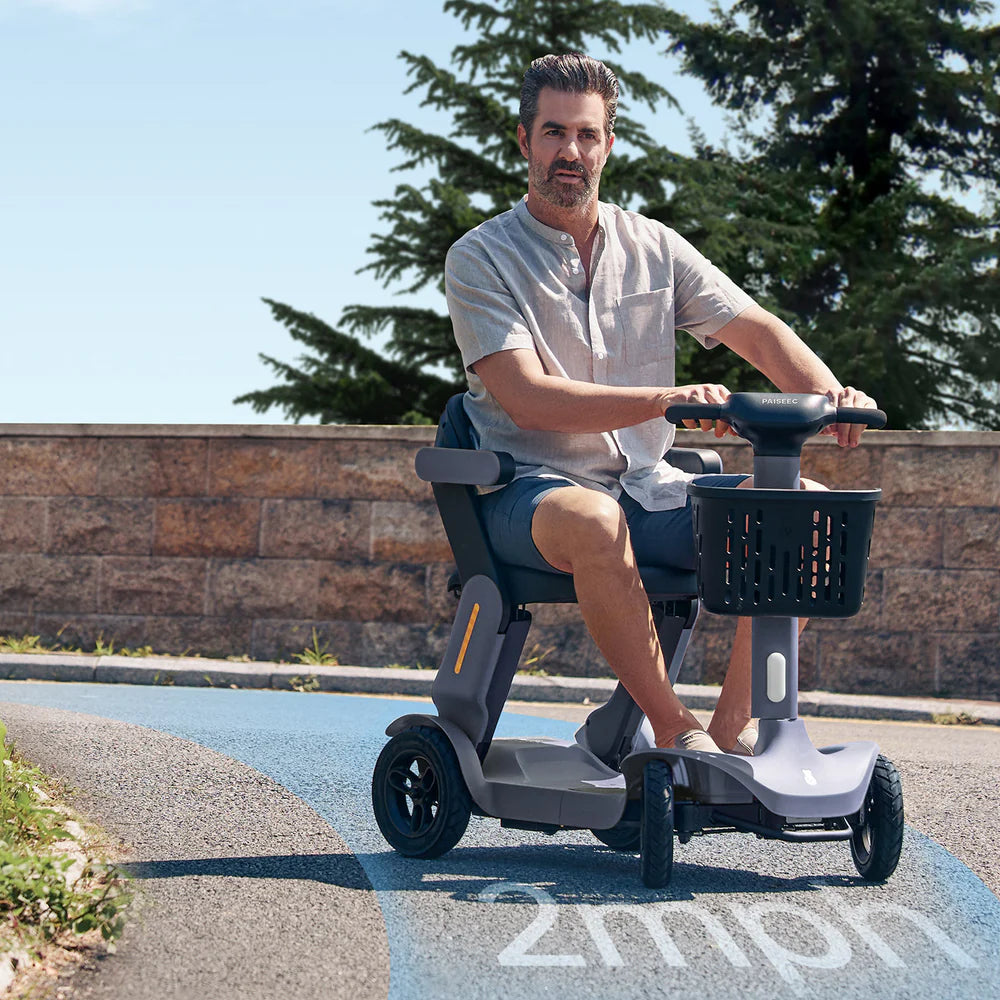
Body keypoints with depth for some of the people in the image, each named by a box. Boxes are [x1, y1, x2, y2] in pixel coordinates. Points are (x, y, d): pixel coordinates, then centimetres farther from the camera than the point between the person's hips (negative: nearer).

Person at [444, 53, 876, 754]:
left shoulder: (654, 248, 11)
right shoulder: (481, 260, -5)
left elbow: (756, 330, 6)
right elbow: (528, 399, -18)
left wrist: (827, 392, -17)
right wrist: (667, 399, -31)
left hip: (646, 490, 5)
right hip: (531, 493, -5)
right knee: (591, 519, -41)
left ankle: (734, 723, -13)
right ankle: (675, 730, -28)